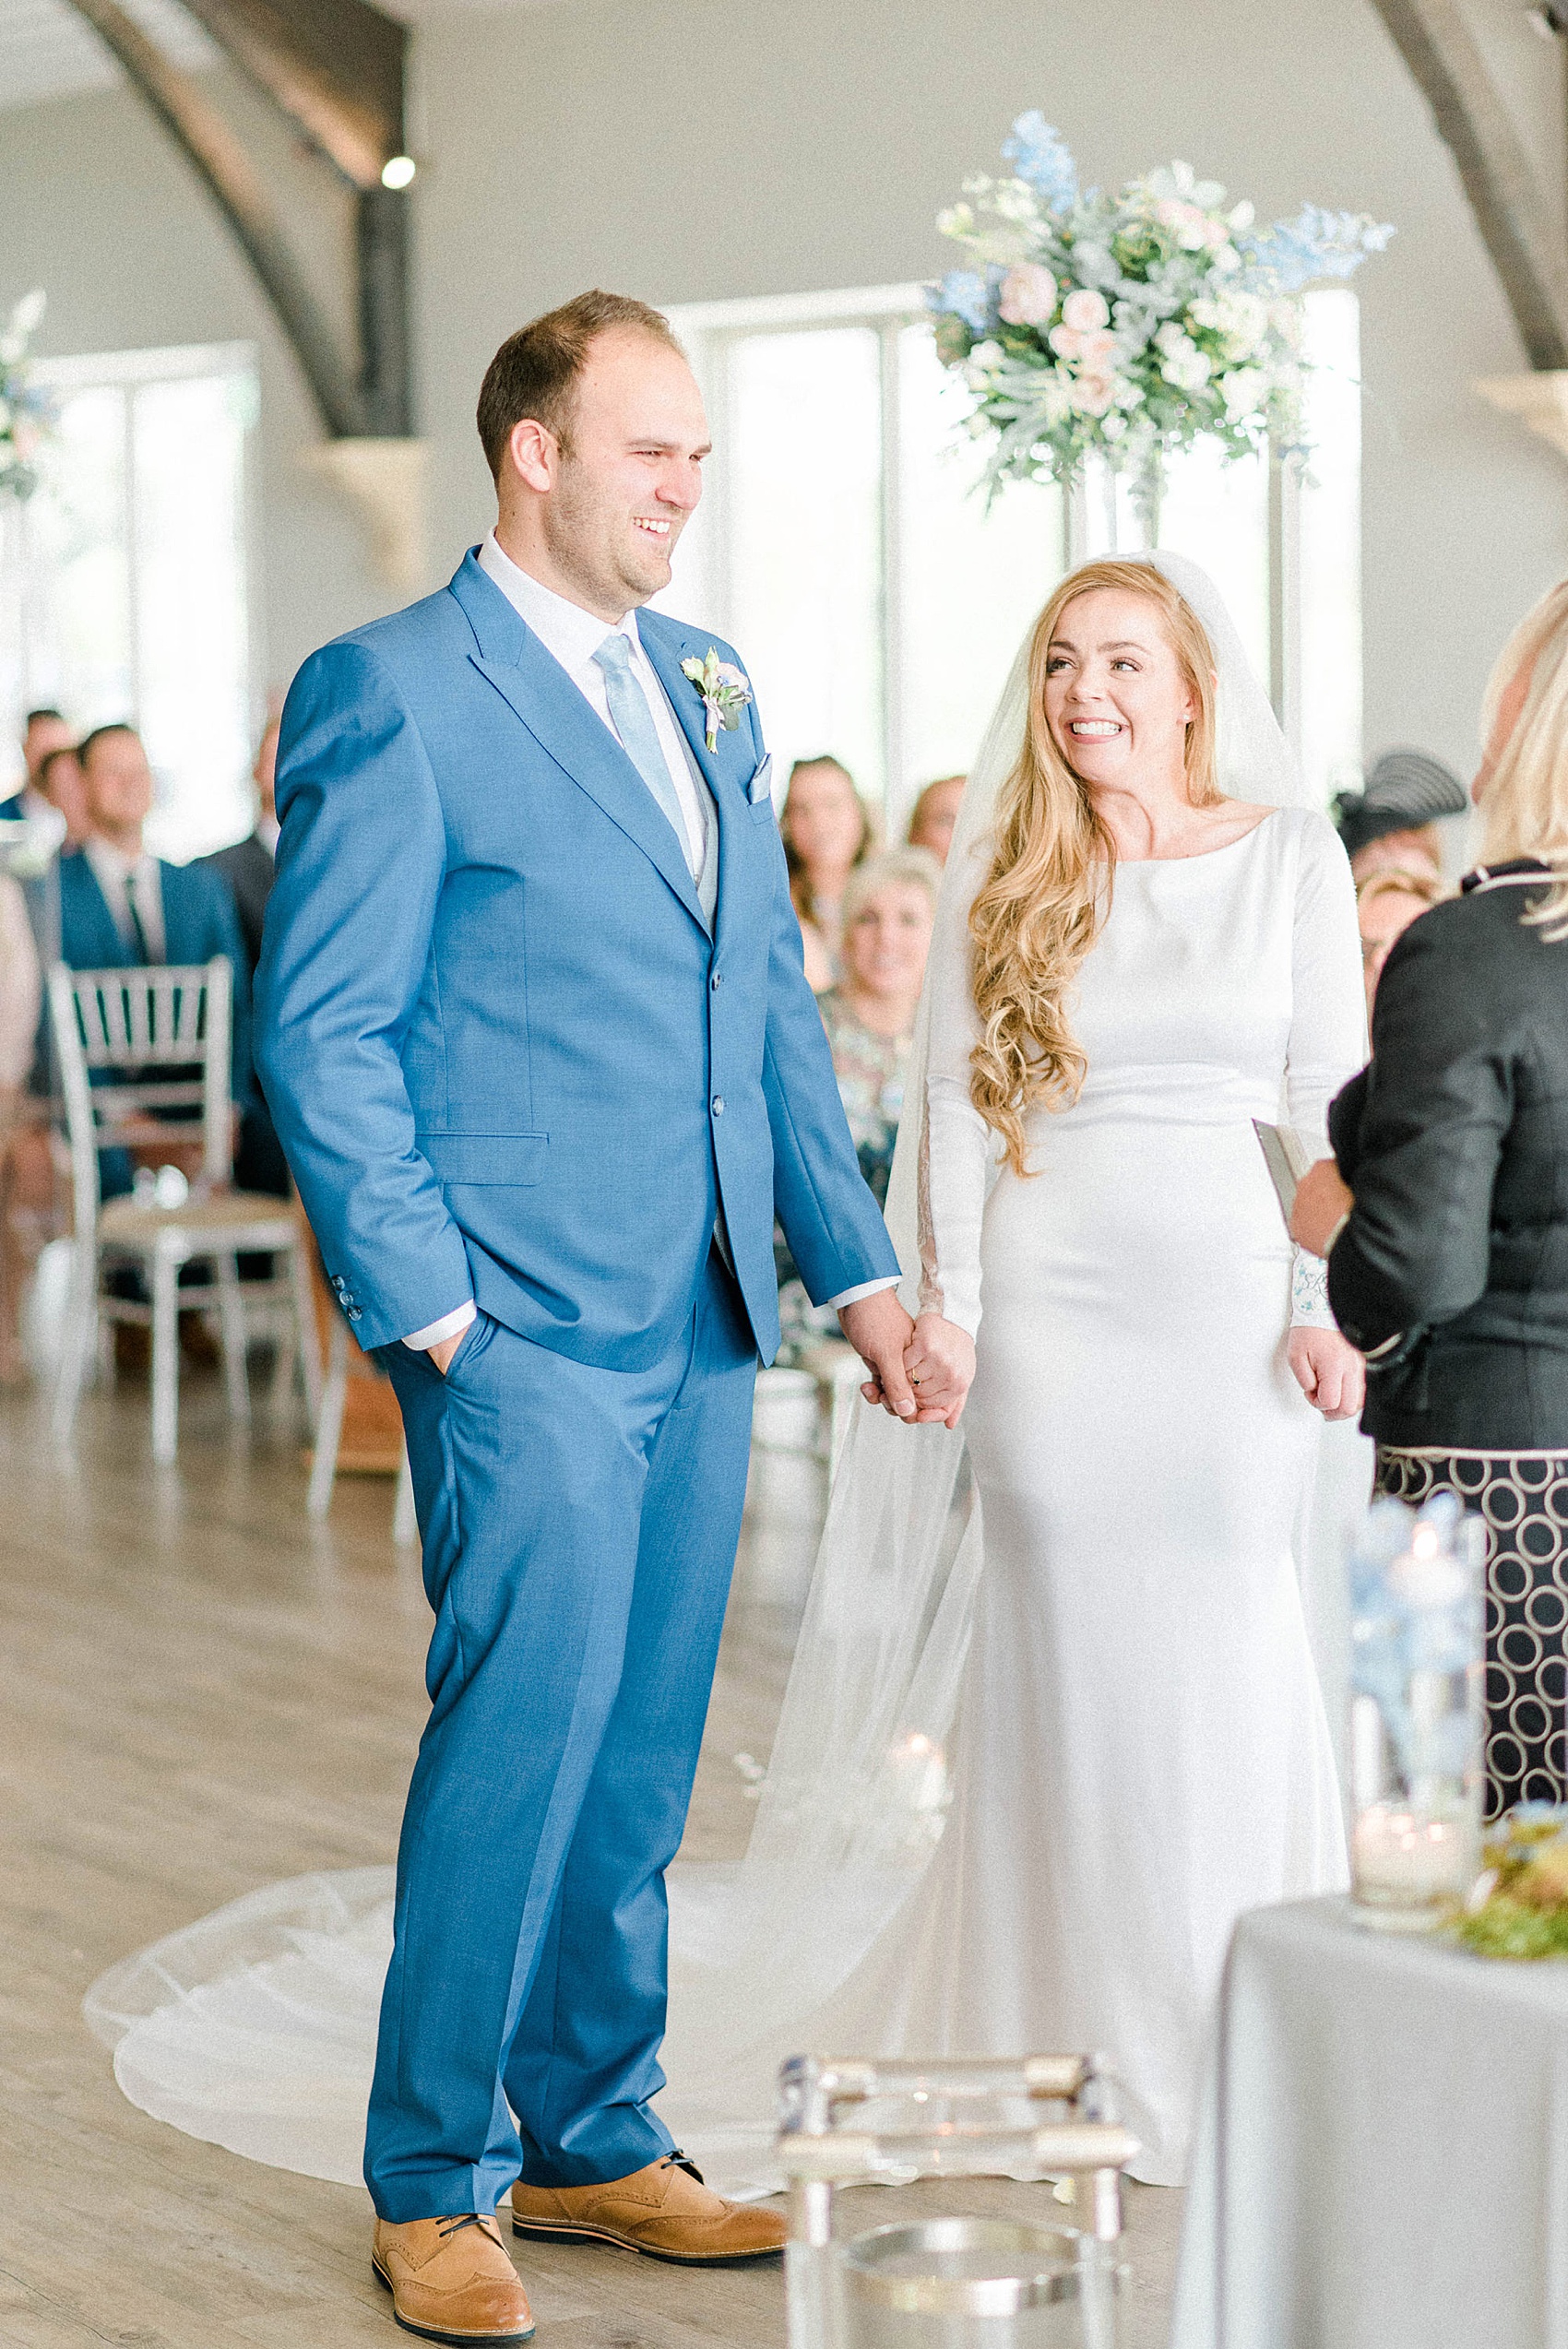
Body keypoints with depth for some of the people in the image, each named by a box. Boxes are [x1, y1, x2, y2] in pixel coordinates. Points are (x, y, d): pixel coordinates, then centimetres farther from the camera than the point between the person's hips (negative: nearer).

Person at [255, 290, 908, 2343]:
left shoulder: (710, 690, 15)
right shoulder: (392, 692, -7)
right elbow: (322, 1033, -9)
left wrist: (854, 1261, 11)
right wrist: (422, 1306, -14)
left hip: (705, 1322, 7)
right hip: (527, 1324, -7)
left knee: (643, 1752, 12)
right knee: (525, 1726, -6)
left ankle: (592, 2139, 26)